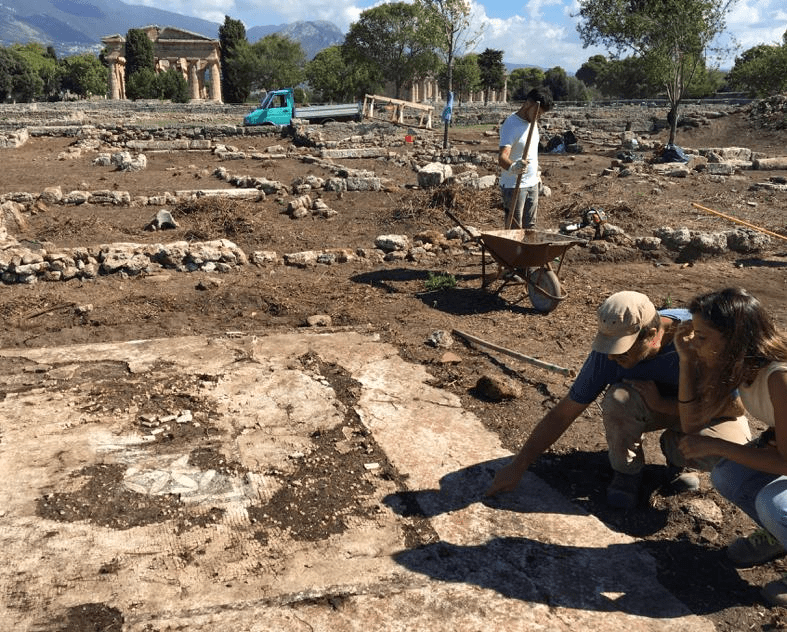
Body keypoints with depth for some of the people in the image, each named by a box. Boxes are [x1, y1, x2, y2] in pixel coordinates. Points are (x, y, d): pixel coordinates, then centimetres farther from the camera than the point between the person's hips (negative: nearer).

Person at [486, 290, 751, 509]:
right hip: (648, 405, 1)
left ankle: (676, 452, 3)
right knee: (618, 399, -35)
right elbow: (562, 414, -19)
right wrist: (517, 466, -20)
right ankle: (627, 471, -4)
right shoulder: (608, 353, -26)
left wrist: (661, 403, -30)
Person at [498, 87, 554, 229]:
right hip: (514, 186, -9)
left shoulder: (532, 122, 9)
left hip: (532, 184, 9)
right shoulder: (511, 124, -19)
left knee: (530, 227, 15)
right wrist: (512, 167, -52)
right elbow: (502, 157, -32)